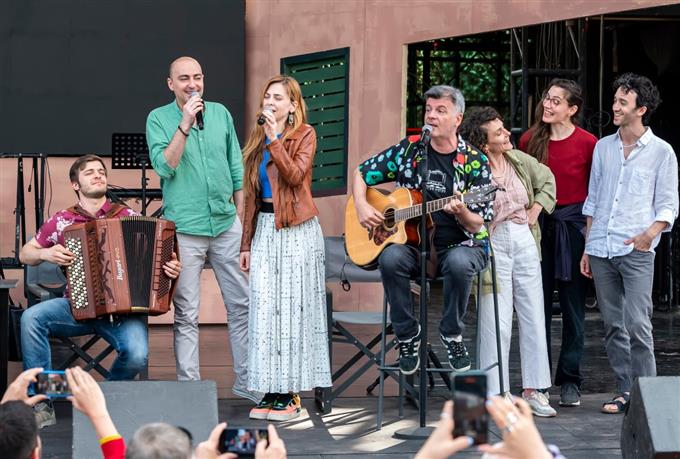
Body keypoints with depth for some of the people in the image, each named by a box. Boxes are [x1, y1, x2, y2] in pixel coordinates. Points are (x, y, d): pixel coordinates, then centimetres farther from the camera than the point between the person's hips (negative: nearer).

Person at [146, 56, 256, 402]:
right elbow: (164, 167, -16)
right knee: (187, 315, 0)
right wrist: (185, 124, -20)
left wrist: (240, 216, 11)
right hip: (185, 228, -4)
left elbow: (236, 168, 14)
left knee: (241, 305, 7)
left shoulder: (220, 113, 8)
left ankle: (246, 380, 18)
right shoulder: (159, 119, -2)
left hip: (226, 224, 4)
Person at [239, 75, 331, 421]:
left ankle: (291, 393, 0)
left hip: (296, 231, -5)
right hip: (264, 228, 5)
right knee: (264, 308, 0)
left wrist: (275, 139, -22)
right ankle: (270, 392, 4)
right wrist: (246, 243, 15)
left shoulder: (305, 135, -1)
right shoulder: (257, 138, 14)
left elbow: (295, 175, -18)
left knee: (292, 307, -4)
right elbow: (251, 195, 16)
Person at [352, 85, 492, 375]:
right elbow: (361, 173, 14)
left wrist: (461, 213, -26)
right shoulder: (409, 150, 5)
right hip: (413, 245, 2)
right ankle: (407, 334, -12)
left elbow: (477, 224, -4)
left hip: (459, 244, -2)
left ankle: (451, 334, -12)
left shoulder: (474, 163, -2)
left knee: (459, 262, -37)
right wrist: (361, 206, -3)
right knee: (391, 258, -31)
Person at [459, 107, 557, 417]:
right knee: (496, 323, -4)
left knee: (534, 318, 7)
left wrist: (535, 211, 11)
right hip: (493, 244, -6)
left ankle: (533, 390, 16)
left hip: (524, 241, 6)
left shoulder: (518, 159, 3)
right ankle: (495, 394, 5)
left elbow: (547, 180, 21)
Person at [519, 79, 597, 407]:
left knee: (573, 304, 3)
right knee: (537, 305, 5)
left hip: (572, 227, -3)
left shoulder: (587, 143, -5)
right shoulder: (530, 140, 3)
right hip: (536, 224, 3)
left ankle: (570, 381, 10)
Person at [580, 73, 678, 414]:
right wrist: (587, 247, 15)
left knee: (637, 325, -13)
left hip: (636, 251, -5)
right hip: (601, 249, 5)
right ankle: (625, 391, 12)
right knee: (613, 326, 6)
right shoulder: (603, 147, 14)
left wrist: (650, 233, -18)